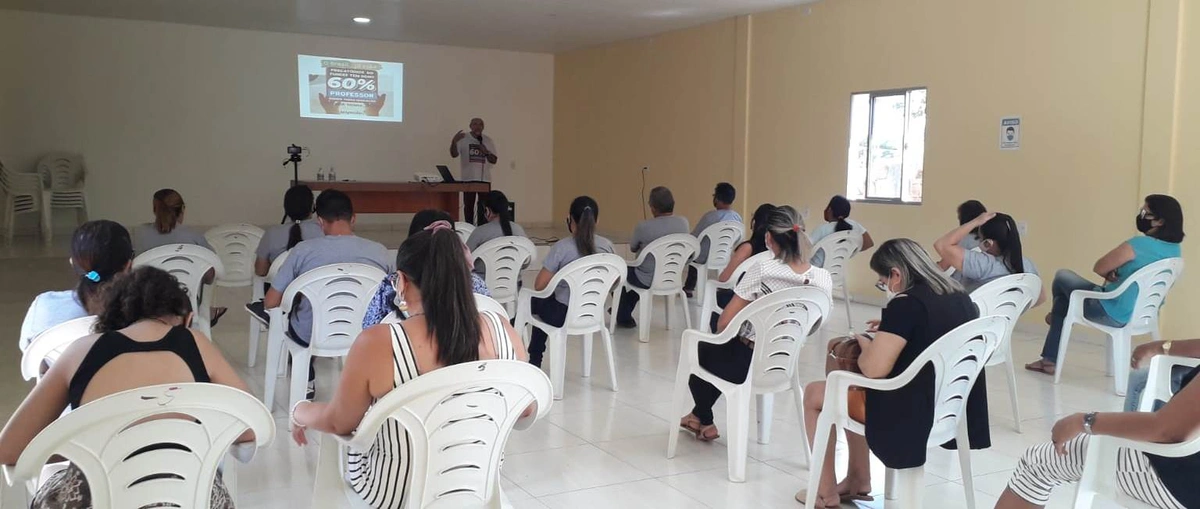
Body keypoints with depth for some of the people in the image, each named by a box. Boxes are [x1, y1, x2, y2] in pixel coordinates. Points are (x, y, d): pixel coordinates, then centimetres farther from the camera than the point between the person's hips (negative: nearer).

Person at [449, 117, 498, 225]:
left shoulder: (488, 140, 7)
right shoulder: (463, 138, 0)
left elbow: (494, 160, 6)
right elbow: (454, 154, -10)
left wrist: (486, 152, -14)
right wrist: (454, 142, -28)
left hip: (484, 179, 2)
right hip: (468, 178, -2)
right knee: (468, 205, 3)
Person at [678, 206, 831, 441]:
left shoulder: (763, 271, -24)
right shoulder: (824, 278, -10)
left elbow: (724, 324, -18)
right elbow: (811, 327, 5)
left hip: (746, 364, -5)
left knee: (699, 350, 28)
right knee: (717, 351, 34)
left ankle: (704, 421, 40)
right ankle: (700, 415, 45)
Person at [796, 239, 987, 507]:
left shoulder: (905, 305, -21)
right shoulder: (961, 299, 4)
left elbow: (873, 369, -23)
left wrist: (864, 344, -3)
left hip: (910, 420, -9)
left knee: (814, 393, 11)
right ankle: (858, 481, 31)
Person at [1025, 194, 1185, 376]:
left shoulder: (1137, 245, -27)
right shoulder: (1175, 250, -1)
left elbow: (1098, 268, -14)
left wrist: (1112, 275, 6)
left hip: (1113, 314, -8)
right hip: (1143, 315, 9)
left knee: (1062, 277, 15)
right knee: (1065, 295, 25)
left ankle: (1055, 316, 47)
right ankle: (1050, 359, 36)